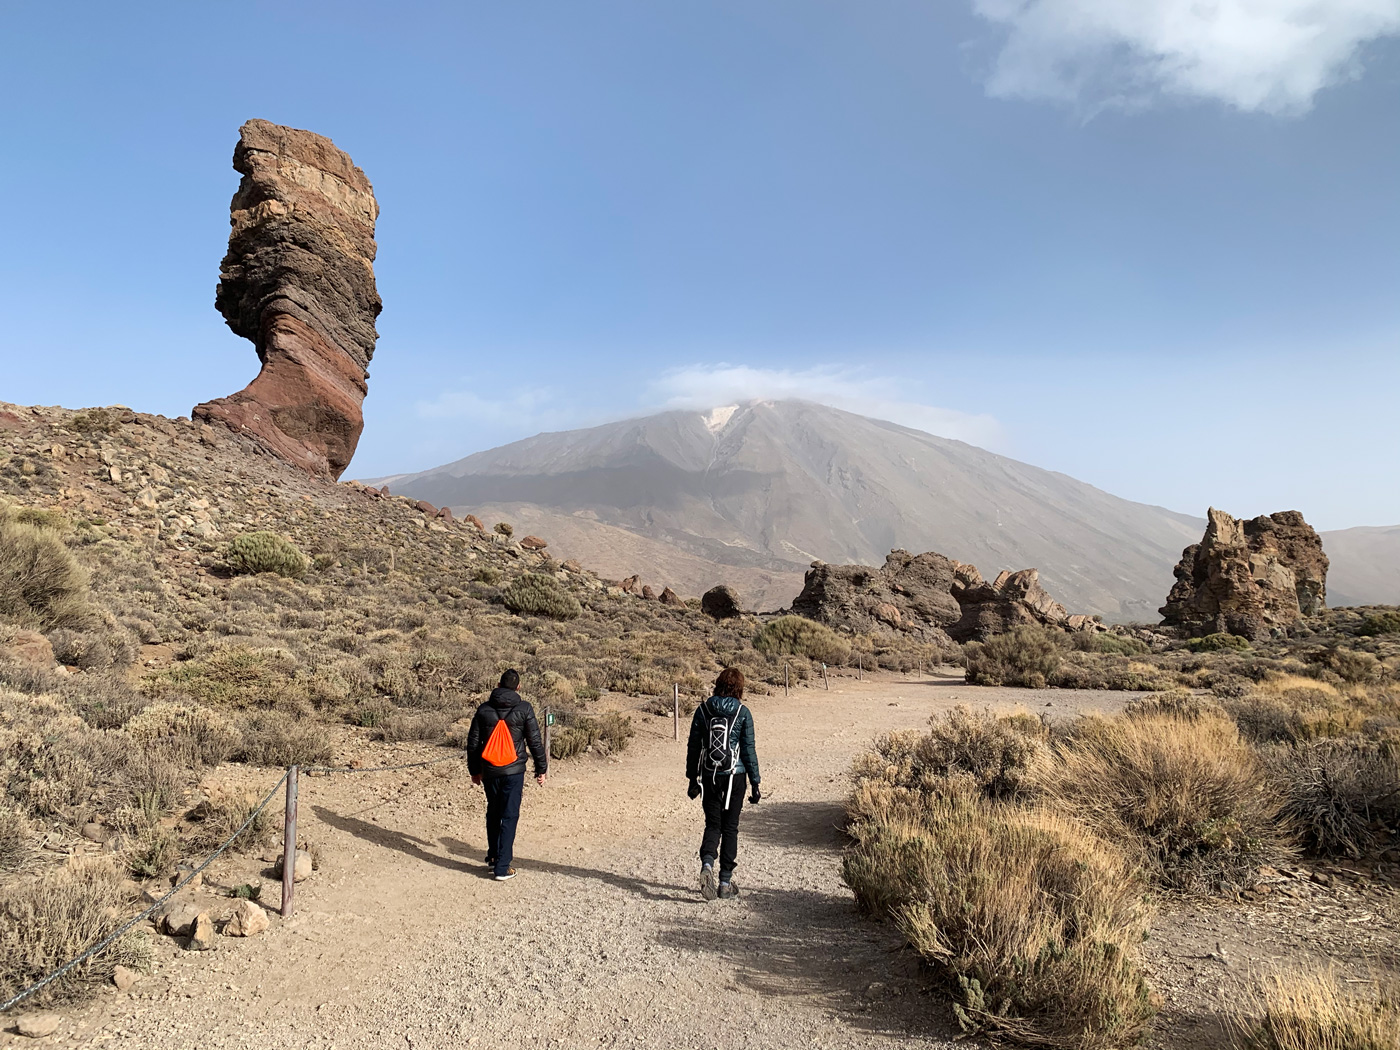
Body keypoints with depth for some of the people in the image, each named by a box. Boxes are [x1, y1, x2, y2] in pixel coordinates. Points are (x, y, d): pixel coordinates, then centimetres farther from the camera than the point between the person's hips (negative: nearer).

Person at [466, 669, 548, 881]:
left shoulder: (484, 710, 2)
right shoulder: (523, 709, -6)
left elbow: (472, 743, 6)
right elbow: (535, 742, -5)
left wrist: (474, 770, 18)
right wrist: (541, 769, 4)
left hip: (489, 771, 3)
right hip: (513, 771, -3)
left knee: (493, 813, 20)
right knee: (509, 816, 0)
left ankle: (493, 857, 31)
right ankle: (502, 867, -1)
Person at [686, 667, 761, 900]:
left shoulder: (703, 710, 1)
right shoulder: (742, 713, -6)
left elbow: (693, 746, 4)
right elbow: (748, 750, -5)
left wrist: (692, 778, 13)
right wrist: (755, 783, 1)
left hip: (709, 776, 2)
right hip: (735, 776, -2)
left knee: (712, 825, 11)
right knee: (730, 827, 9)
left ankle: (707, 864, -15)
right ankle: (725, 883, 13)